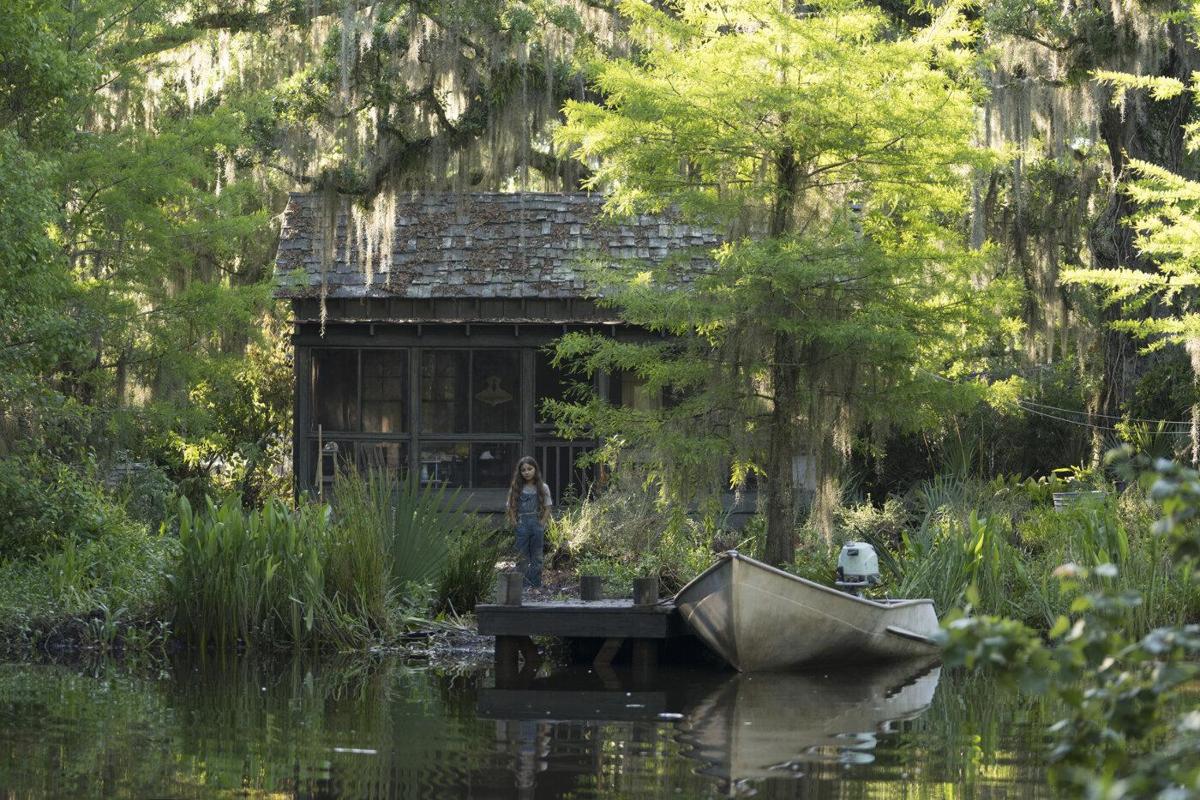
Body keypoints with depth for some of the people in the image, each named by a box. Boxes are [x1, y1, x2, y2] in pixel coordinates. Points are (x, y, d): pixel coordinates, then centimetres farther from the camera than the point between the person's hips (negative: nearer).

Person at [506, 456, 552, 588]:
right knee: (522, 559, 0)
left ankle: (535, 586, 10)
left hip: (537, 525, 0)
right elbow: (511, 508, 5)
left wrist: (541, 524, -7)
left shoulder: (543, 488, 2)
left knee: (536, 558, 5)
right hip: (522, 526, 0)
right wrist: (515, 523, -6)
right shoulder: (516, 488, 3)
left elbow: (547, 508, 3)